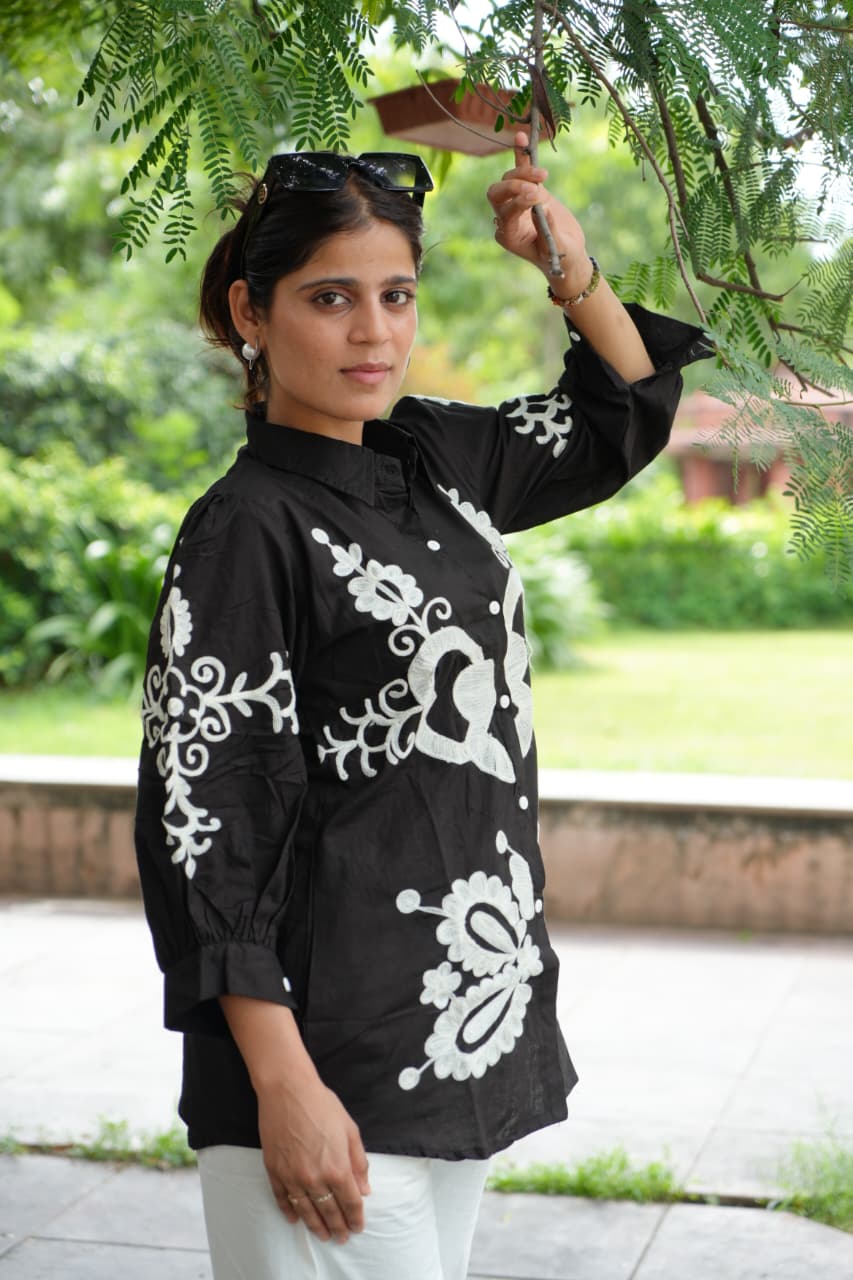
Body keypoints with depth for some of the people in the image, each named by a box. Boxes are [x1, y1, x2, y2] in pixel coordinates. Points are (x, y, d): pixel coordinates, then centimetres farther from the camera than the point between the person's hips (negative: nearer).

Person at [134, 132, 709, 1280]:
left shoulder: (434, 458, 7)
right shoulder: (245, 528, -13)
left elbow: (624, 417, 22)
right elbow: (201, 818, -16)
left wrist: (572, 267, 4)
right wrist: (285, 1086, -20)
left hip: (470, 1026, 7)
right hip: (332, 1052, -7)